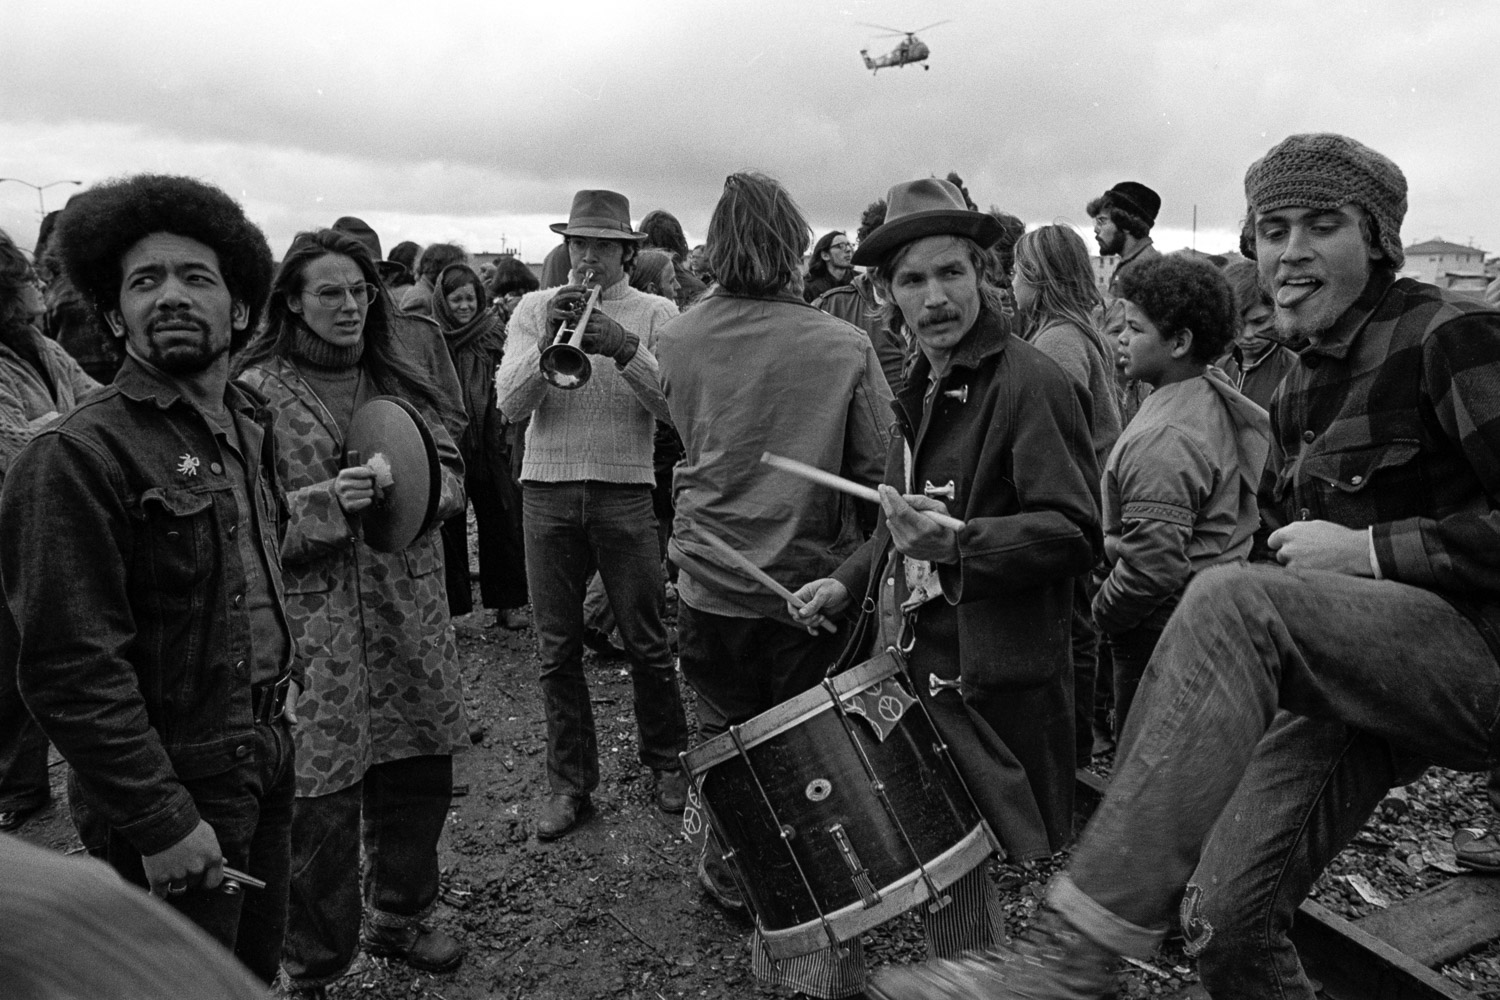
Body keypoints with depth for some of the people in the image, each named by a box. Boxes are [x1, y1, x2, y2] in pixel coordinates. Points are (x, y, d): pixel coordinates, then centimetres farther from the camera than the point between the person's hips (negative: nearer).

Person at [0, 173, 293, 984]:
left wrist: (283, 673, 8)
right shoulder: (77, 454, -19)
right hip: (174, 792, -7)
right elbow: (69, 667, -22)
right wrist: (160, 820, -21)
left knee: (258, 963, 22)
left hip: (265, 762, 8)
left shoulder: (249, 424, 7)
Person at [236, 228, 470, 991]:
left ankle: (398, 918, 40)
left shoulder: (398, 379, 10)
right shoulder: (258, 393, -7)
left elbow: (452, 470, 13)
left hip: (411, 616, 6)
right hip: (315, 626, -5)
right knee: (322, 801, 1)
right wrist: (327, 504, -23)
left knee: (418, 775, 15)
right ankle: (313, 970, 23)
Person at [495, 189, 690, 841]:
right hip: (546, 489, 2)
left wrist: (625, 348, -22)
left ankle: (666, 761, 27)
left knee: (647, 643, 5)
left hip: (625, 490, -1)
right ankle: (570, 781, 21)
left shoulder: (656, 314, 4)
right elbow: (510, 406, -2)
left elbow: (674, 407, -9)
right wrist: (547, 343, -17)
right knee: (557, 648, 7)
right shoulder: (534, 309, 9)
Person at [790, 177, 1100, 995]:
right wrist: (851, 581, 10)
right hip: (914, 660, 8)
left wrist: (958, 541, -32)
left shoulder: (1032, 384, -14)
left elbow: (1075, 532, -19)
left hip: (997, 679, -7)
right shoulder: (923, 385, 13)